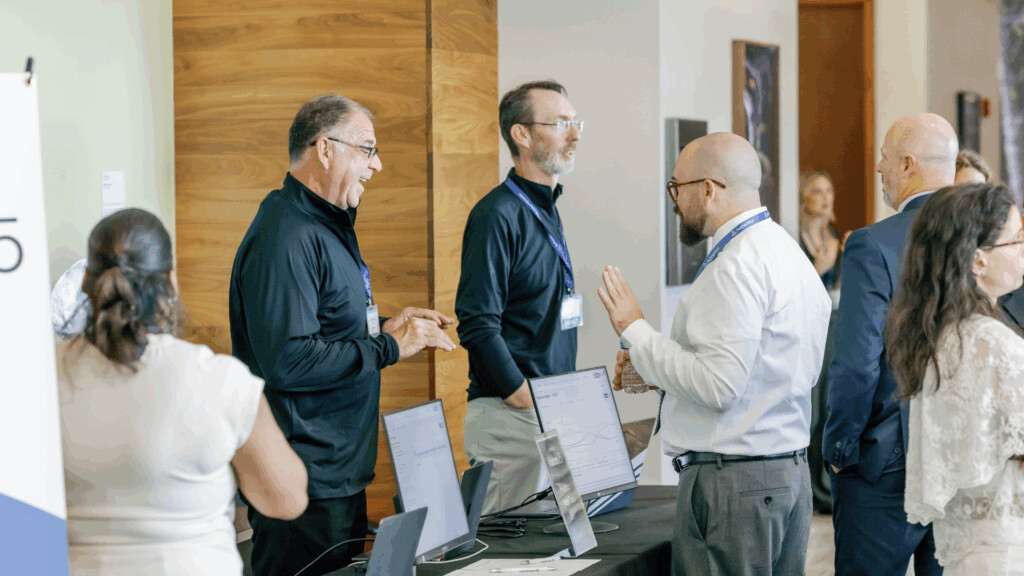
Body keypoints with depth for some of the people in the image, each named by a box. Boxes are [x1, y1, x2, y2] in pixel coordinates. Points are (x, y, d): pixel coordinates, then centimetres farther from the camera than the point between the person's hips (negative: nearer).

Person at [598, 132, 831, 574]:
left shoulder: (737, 266, -15)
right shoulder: (788, 252, 16)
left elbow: (717, 386, -21)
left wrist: (635, 330, -11)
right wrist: (653, 364, 17)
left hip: (733, 480, -10)